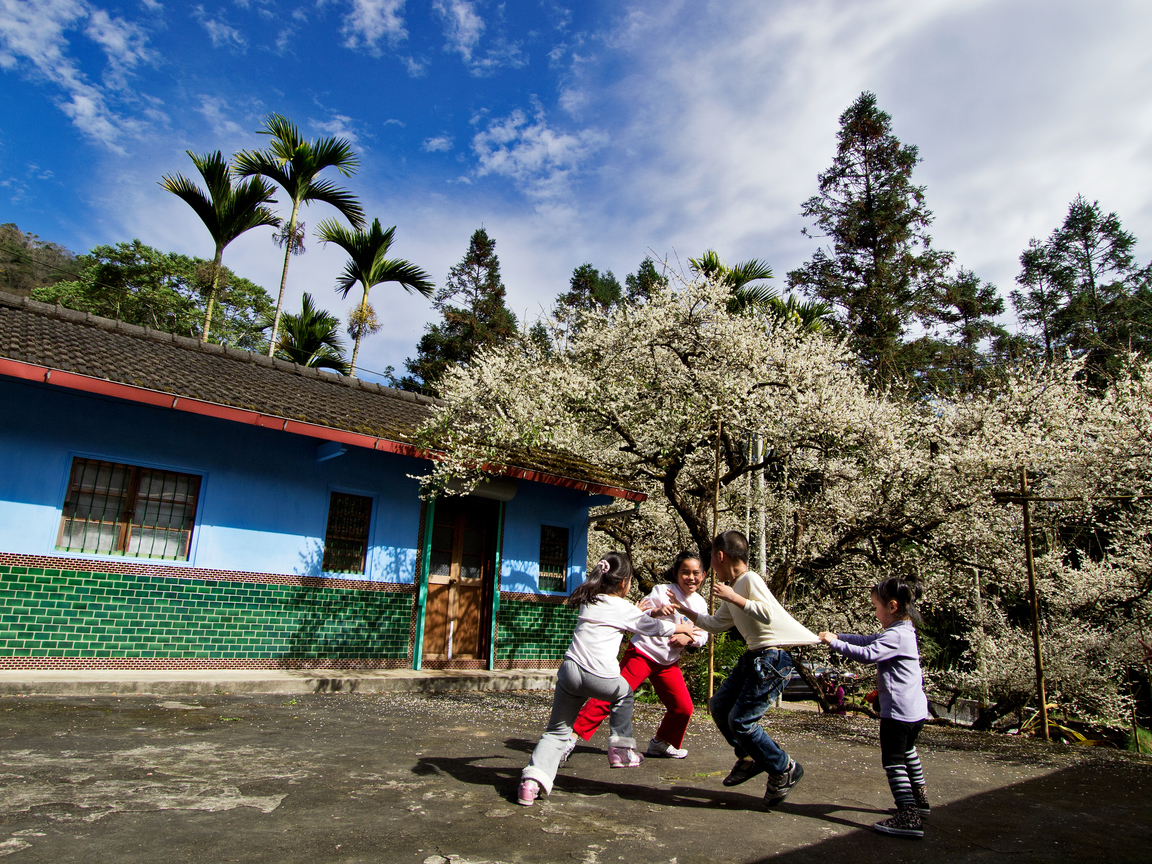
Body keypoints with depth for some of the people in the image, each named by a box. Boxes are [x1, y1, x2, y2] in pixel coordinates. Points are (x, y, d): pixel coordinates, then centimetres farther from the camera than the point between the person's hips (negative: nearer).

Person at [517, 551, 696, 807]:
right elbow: (655, 627, 21)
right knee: (623, 695, 31)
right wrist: (683, 628, 40)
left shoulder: (588, 601, 19)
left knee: (557, 731, 9)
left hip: (570, 669, 3)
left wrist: (639, 613, 49)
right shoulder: (625, 609, 7)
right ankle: (620, 749, 33)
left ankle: (532, 780, -11)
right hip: (600, 677, -3)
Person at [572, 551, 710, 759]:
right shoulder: (662, 591, -9)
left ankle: (662, 743, 29)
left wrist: (688, 638, -14)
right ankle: (575, 732, -7)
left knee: (683, 708, 4)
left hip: (668, 663, 6)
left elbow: (702, 635, 7)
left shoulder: (700, 604, 8)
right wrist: (656, 612, -30)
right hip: (642, 653, -5)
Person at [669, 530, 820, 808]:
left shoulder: (750, 580, -15)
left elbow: (767, 613, -30)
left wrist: (733, 598, -25)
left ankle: (785, 769, 12)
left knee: (740, 720, -8)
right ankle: (750, 758, 29)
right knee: (719, 705, 10)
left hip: (772, 659, -10)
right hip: (753, 657, 10)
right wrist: (684, 610, 27)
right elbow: (716, 624, 23)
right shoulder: (733, 587, 13)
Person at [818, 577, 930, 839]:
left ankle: (909, 818, -10)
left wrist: (835, 643, -23)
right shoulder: (904, 631, 13)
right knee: (907, 752, 29)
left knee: (894, 761, -7)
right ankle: (919, 799, 44)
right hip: (916, 709, 11)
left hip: (899, 710, -11)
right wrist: (838, 636, 14)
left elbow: (868, 654, -30)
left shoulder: (896, 635, -19)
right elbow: (870, 640, 20)